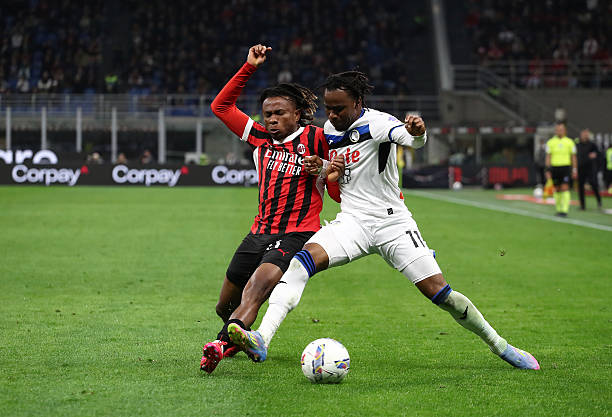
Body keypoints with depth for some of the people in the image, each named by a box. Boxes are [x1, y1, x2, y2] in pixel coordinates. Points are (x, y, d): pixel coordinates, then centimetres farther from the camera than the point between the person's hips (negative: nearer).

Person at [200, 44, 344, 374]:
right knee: (225, 305, 10)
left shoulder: (316, 139, -2)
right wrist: (248, 68, 7)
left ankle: (223, 345, -51)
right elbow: (221, 106, 14)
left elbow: (339, 195, -1)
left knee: (259, 283, -34)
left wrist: (332, 177, -24)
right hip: (260, 232, 6)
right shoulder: (261, 139, 12)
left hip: (296, 235, -6)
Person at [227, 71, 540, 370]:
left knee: (440, 294, -9)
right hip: (351, 222, 4)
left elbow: (411, 139, -36)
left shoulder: (376, 123, -13)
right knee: (304, 260, -24)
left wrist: (417, 133, -60)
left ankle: (500, 346, 13)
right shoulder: (330, 129, 8)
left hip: (392, 223, -4)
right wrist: (319, 169, 3)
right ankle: (261, 340, -35)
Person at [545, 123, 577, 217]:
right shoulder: (550, 142, 5)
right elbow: (548, 157, 5)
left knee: (565, 188, -13)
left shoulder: (569, 142, 4)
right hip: (554, 167, 2)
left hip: (566, 168, -2)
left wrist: (574, 170, 3)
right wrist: (548, 170, -3)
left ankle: (565, 210, -16)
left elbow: (573, 157, 8)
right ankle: (559, 209, 20)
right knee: (557, 189, 8)